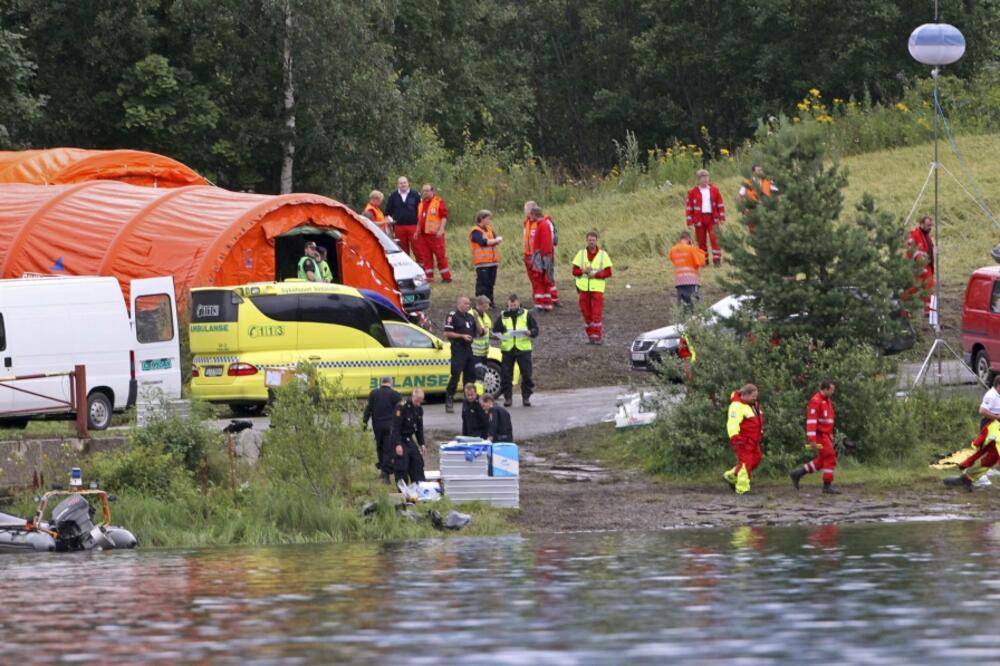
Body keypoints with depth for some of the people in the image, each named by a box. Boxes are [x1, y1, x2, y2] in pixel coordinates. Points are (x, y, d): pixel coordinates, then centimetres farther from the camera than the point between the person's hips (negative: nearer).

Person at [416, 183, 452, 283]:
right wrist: (417, 231, 18)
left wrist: (441, 230, -19)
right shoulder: (421, 203, 18)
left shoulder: (439, 202, -5)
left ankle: (446, 277, -1)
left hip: (435, 234, -7)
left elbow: (444, 216, -10)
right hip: (423, 235, 7)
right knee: (426, 257, 7)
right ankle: (429, 277, 11)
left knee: (440, 255, -5)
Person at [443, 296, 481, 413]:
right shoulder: (452, 316, -6)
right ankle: (449, 400, -12)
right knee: (455, 375, -13)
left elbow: (478, 333, 19)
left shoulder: (469, 317, 16)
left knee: (470, 376, 10)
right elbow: (447, 333, -12)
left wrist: (476, 320, 2)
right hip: (458, 348, -8)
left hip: (468, 349, 8)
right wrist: (462, 336, -18)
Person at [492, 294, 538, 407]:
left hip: (523, 349, -1)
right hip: (507, 350, 1)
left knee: (526, 374, -2)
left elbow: (535, 330, 6)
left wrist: (529, 332, -16)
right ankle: (507, 397, 7)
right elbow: (495, 330, 14)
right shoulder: (503, 316, 10)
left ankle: (526, 397, 7)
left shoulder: (526, 315, 6)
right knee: (506, 375, -1)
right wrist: (501, 336, -7)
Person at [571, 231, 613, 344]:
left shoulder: (603, 255, 2)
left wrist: (596, 274, -14)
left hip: (597, 288, -2)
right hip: (584, 288, 2)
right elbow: (574, 271, 5)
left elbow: (608, 272, -1)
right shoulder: (581, 254, 7)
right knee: (586, 313, 5)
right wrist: (583, 271, -15)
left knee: (597, 313, -9)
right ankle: (590, 335, 14)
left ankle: (598, 336, -7)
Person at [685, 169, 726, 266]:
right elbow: (689, 207, 2)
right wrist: (690, 221, -2)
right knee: (701, 241, 4)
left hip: (712, 218, 0)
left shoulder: (714, 190, 5)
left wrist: (721, 217, 3)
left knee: (715, 238, -11)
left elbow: (720, 204, 9)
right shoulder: (692, 192, 1)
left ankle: (717, 259, -9)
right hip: (699, 219, 0)